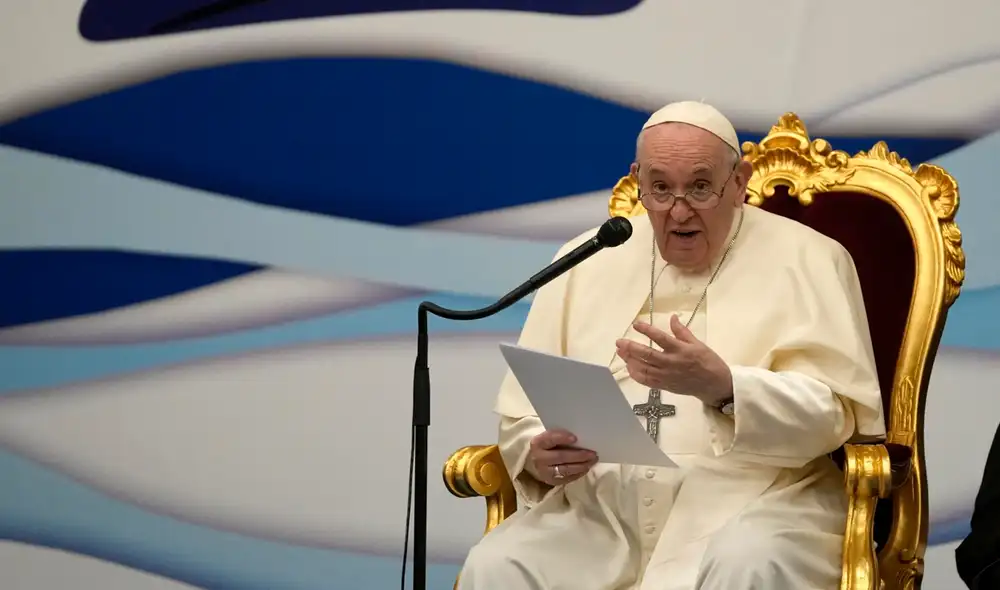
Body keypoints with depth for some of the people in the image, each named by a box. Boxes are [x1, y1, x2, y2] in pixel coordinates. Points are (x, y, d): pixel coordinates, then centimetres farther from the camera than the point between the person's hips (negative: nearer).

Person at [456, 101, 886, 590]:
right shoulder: (586, 262, 15)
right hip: (599, 506, 3)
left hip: (749, 500, -3)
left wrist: (723, 387, -23)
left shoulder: (805, 259, 5)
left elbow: (835, 411, -6)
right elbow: (525, 407, 15)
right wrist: (539, 455, -9)